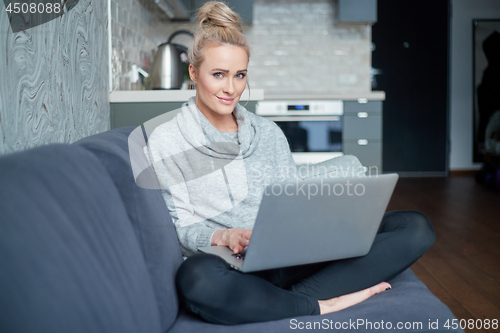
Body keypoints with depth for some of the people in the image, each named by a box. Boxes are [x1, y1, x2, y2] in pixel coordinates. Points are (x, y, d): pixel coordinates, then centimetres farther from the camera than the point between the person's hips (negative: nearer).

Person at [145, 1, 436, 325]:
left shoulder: (268, 132, 17)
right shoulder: (166, 141, 4)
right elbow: (181, 228, -1)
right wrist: (223, 236, -21)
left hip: (292, 258, 4)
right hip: (234, 269, -4)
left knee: (416, 227, -10)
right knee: (196, 277, -43)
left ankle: (297, 296, -25)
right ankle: (321, 304, -21)